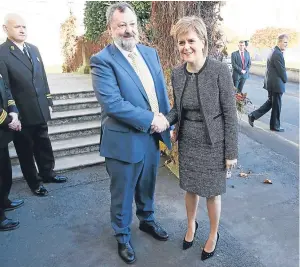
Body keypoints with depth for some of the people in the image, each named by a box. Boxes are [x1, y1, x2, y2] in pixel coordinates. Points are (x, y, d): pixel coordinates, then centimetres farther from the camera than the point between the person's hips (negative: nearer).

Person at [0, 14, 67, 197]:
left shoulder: (34, 49, 9)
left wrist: (48, 101, 10)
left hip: (40, 110, 6)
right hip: (21, 113, -5)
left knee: (43, 144, 19)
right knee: (25, 149, 12)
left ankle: (47, 172, 40)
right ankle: (34, 182, 29)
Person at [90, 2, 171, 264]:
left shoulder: (150, 53, 6)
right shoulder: (102, 60, -14)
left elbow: (162, 91, 10)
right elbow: (112, 103, -24)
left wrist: (165, 120, -4)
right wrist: (151, 119, -21)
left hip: (153, 135, 6)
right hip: (124, 140, -5)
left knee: (147, 187, 24)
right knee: (123, 194, 14)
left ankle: (147, 220, 51)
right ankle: (122, 237, 38)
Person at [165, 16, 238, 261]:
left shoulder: (220, 71, -17)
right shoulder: (177, 73, -2)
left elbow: (230, 113, -13)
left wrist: (231, 151, -11)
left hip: (213, 143, -4)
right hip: (187, 142, 4)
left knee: (212, 192, 12)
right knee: (190, 187, 19)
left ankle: (214, 234, 40)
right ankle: (191, 225, 48)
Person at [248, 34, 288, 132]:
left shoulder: (274, 51, 12)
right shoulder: (278, 54, -20)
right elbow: (282, 70, -17)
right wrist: (285, 80, -2)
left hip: (271, 82, 10)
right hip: (276, 83, -10)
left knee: (270, 102, 19)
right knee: (276, 105, 4)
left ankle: (253, 116, 16)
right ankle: (275, 126, 17)